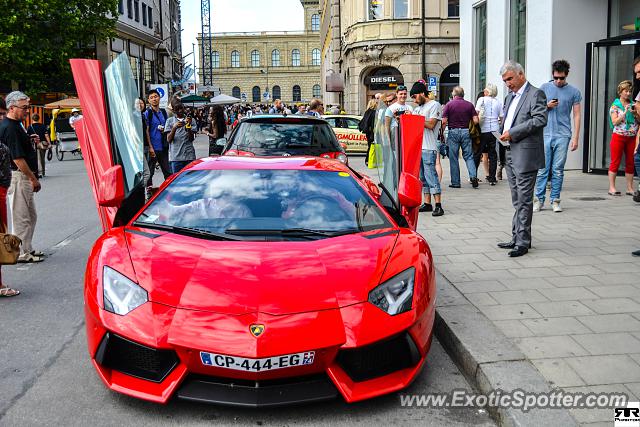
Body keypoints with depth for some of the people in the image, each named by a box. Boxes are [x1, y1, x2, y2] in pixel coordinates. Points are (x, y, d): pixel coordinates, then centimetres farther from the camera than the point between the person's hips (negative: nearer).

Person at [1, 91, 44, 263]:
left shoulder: (16, 124, 13)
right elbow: (17, 158, -21)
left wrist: (31, 141, 8)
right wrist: (33, 179, -17)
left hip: (24, 177, 10)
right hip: (18, 176, -10)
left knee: (31, 216, 17)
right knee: (21, 217, -2)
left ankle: (28, 249, 27)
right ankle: (23, 254, 6)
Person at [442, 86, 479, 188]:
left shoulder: (449, 104, -3)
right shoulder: (469, 105, 2)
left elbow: (444, 121, -9)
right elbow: (476, 121, -2)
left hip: (453, 132, -2)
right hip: (466, 131, 2)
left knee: (453, 158, 4)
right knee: (469, 156, 10)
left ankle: (455, 182, 6)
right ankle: (473, 176, -9)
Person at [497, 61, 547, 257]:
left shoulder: (536, 94, -7)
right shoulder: (510, 96, 19)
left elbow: (540, 119, -18)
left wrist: (512, 132, -18)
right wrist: (503, 132, 5)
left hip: (526, 154, -8)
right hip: (511, 153, 8)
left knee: (524, 200, -5)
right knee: (517, 201, 13)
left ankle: (523, 242, -1)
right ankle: (517, 238, 19)